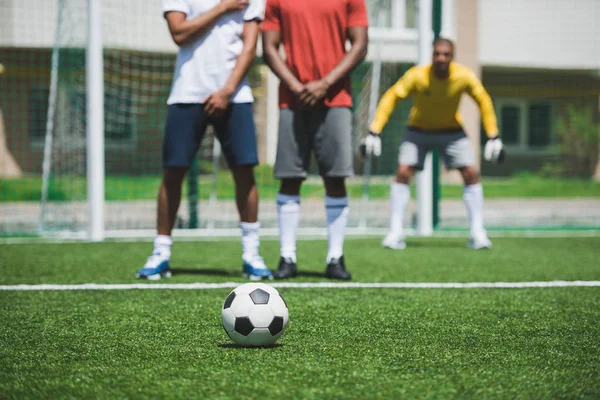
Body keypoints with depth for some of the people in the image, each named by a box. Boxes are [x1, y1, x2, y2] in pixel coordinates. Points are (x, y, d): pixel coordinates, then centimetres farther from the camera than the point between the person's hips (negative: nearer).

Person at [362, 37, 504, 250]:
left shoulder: (464, 76, -23)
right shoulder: (417, 75, -28)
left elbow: (483, 101, -7)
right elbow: (391, 98, -20)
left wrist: (493, 137, -7)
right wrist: (374, 132, -25)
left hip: (451, 131, 1)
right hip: (418, 130, -1)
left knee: (471, 174, -11)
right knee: (403, 173, -16)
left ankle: (477, 233, -2)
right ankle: (395, 233, -10)